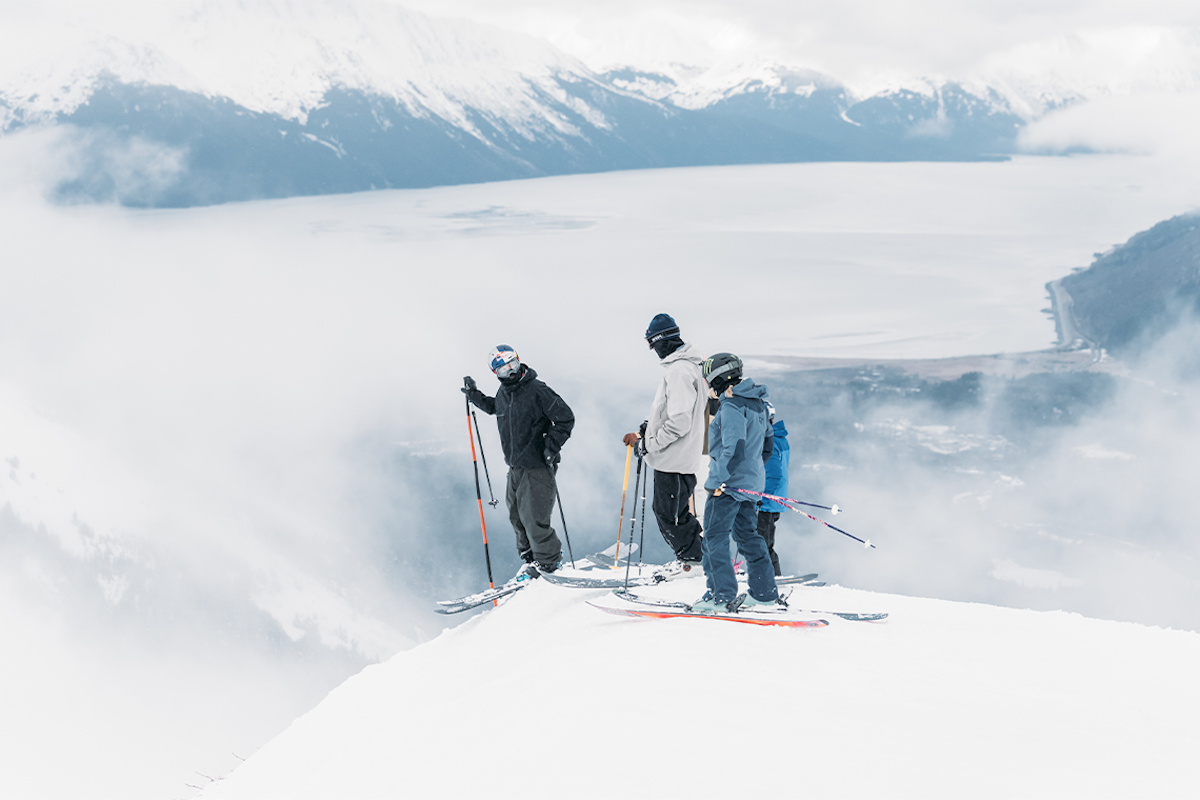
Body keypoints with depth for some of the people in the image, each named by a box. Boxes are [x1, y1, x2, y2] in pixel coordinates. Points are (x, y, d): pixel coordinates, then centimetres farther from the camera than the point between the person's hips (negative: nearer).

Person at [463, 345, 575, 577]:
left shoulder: (537, 391, -16)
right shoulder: (503, 392, 6)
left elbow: (565, 419, -13)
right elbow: (496, 408, 31)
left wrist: (551, 448, -18)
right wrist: (475, 397, 22)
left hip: (537, 466, -7)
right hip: (515, 466, 7)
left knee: (532, 515, -6)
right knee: (516, 515, 11)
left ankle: (547, 559, 13)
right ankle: (530, 556, 29)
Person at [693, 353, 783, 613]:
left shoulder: (732, 406, -17)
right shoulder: (757, 403, 13)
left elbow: (734, 449, -25)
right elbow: (768, 445, 21)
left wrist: (716, 479, -21)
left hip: (729, 484, -10)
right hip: (752, 481, 10)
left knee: (714, 537, -3)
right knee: (747, 535, 16)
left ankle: (720, 596, -5)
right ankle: (765, 595, 18)